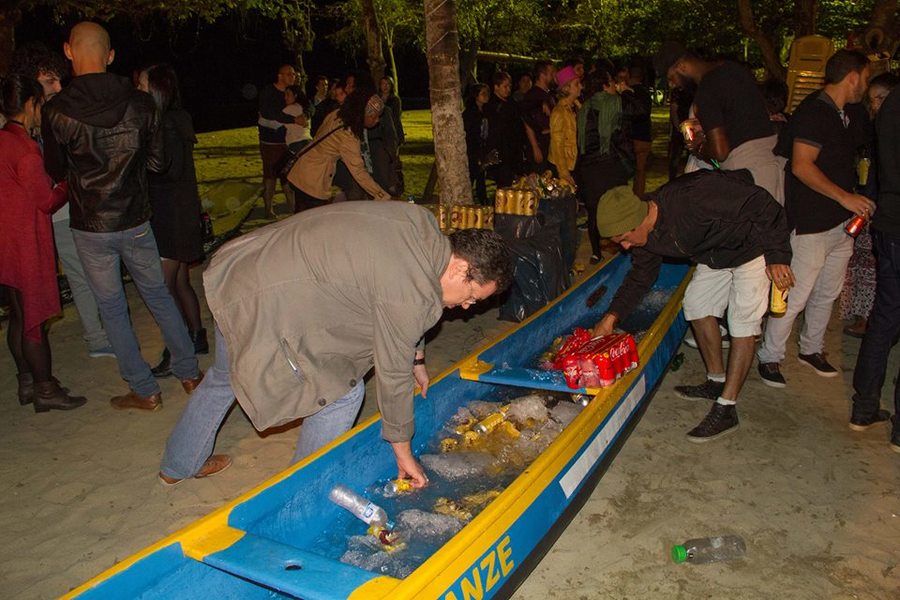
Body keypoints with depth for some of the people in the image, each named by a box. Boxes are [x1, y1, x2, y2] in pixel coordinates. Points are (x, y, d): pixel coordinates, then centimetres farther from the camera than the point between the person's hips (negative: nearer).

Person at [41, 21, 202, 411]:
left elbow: (55, 172, 0)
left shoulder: (57, 110, -13)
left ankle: (144, 390, 17)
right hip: (136, 221, 3)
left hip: (90, 227, -2)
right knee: (159, 295, 17)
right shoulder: (139, 102, -6)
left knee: (112, 309, 10)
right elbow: (156, 162, 1)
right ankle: (190, 373, 22)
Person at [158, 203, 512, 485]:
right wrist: (403, 453, 0)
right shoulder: (412, 296, -25)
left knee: (225, 377, 29)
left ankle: (179, 466, 53)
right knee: (342, 393, 0)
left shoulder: (420, 223, 0)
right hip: (263, 310, -10)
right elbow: (392, 376, -14)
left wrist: (417, 359, 23)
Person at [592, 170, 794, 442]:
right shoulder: (646, 234, -13)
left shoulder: (694, 198, -39)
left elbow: (763, 205, -30)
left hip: (751, 249, -8)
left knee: (742, 325, -10)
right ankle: (717, 381, 26)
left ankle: (726, 409, -8)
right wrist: (612, 315, -8)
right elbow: (640, 275, 1)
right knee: (697, 306, 11)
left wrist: (777, 257, -29)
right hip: (714, 257, 8)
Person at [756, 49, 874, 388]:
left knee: (828, 293, 17)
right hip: (811, 223, -9)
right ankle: (769, 357, 9)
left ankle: (812, 349, 32)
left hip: (842, 221, 9)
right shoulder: (814, 112, -14)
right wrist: (844, 197, -22)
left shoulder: (849, 114, 14)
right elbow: (802, 166, -22)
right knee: (796, 295, -5)